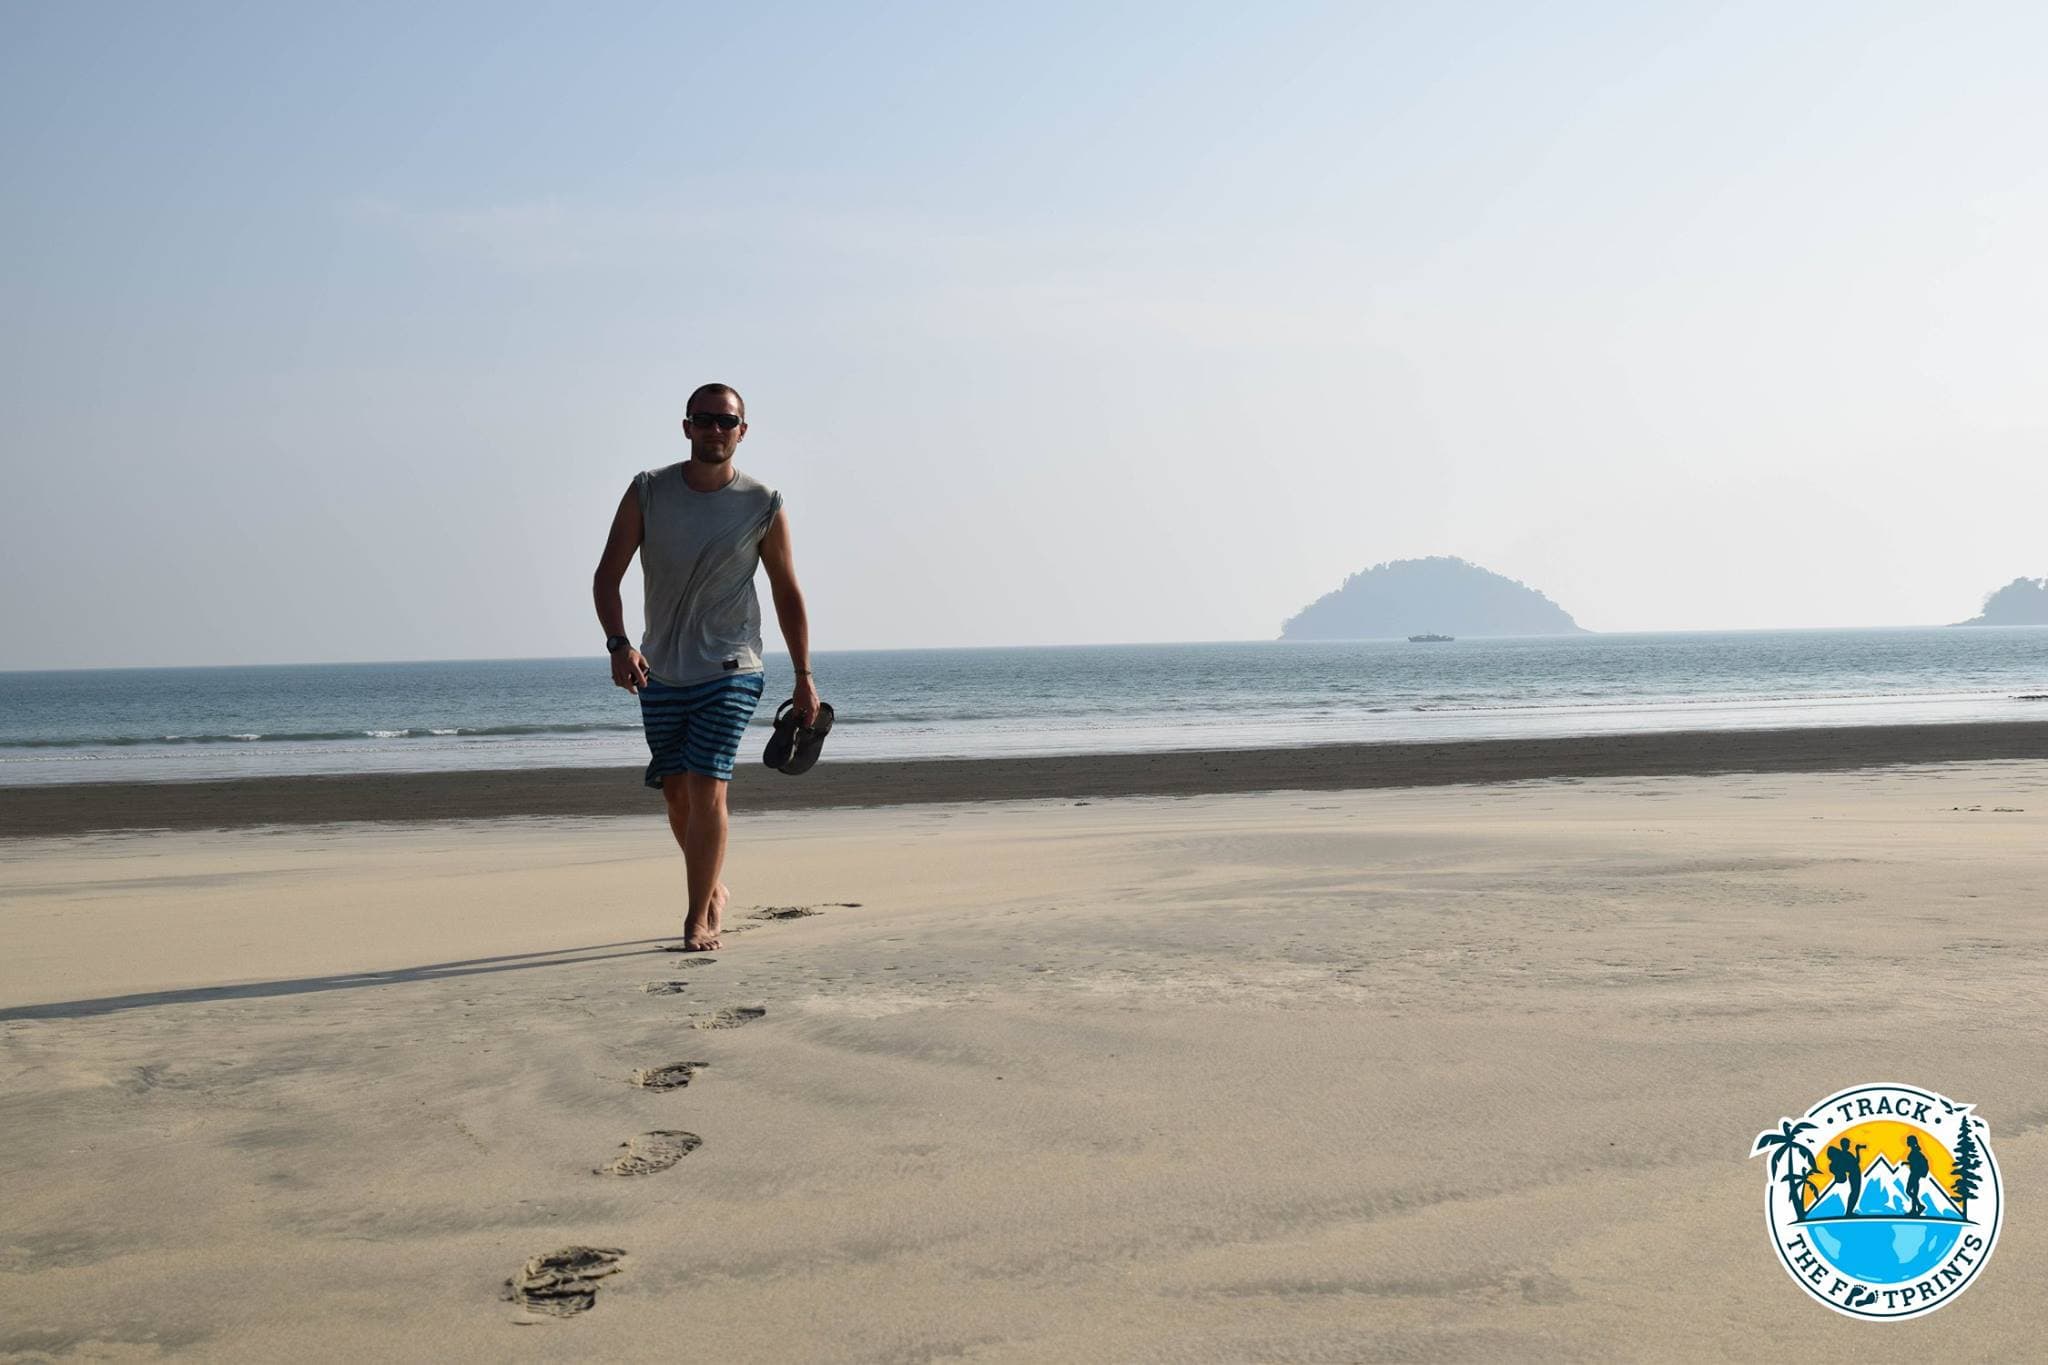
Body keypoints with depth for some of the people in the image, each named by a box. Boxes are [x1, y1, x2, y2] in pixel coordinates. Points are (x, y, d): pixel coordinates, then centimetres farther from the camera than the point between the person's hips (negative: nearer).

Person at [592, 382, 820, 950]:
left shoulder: (764, 507, -5)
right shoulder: (647, 492, -3)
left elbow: (787, 594, 4)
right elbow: (607, 576, -2)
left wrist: (804, 679, 4)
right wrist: (618, 644, -19)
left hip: (729, 672, -3)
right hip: (660, 673, 3)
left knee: (707, 790, -14)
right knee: (677, 794, 12)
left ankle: (699, 917, -4)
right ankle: (714, 889, 34)